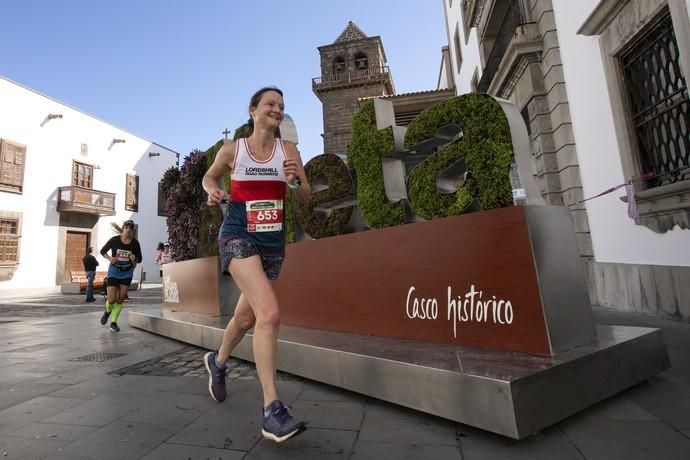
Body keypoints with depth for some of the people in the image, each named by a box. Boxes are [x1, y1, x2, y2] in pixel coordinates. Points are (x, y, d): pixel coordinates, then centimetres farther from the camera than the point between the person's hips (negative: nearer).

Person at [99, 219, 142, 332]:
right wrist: (110, 259, -17)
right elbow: (103, 251, 2)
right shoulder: (114, 240, -13)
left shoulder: (135, 243, -10)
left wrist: (134, 259, -24)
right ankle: (107, 311, 31)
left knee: (120, 299, 2)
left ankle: (113, 322, 19)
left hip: (127, 273, 1)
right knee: (112, 300, -5)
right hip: (114, 271, -1)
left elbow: (139, 259, 0)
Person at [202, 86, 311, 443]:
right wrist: (213, 191, -4)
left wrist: (294, 181, -18)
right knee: (270, 313, -24)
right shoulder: (232, 149, 1)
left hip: (273, 241, 4)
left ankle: (218, 362, 49)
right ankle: (271, 410, -14)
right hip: (238, 236, -3)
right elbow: (209, 176, 17)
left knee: (246, 317, 18)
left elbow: (306, 199, 3)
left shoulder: (288, 150, 2)